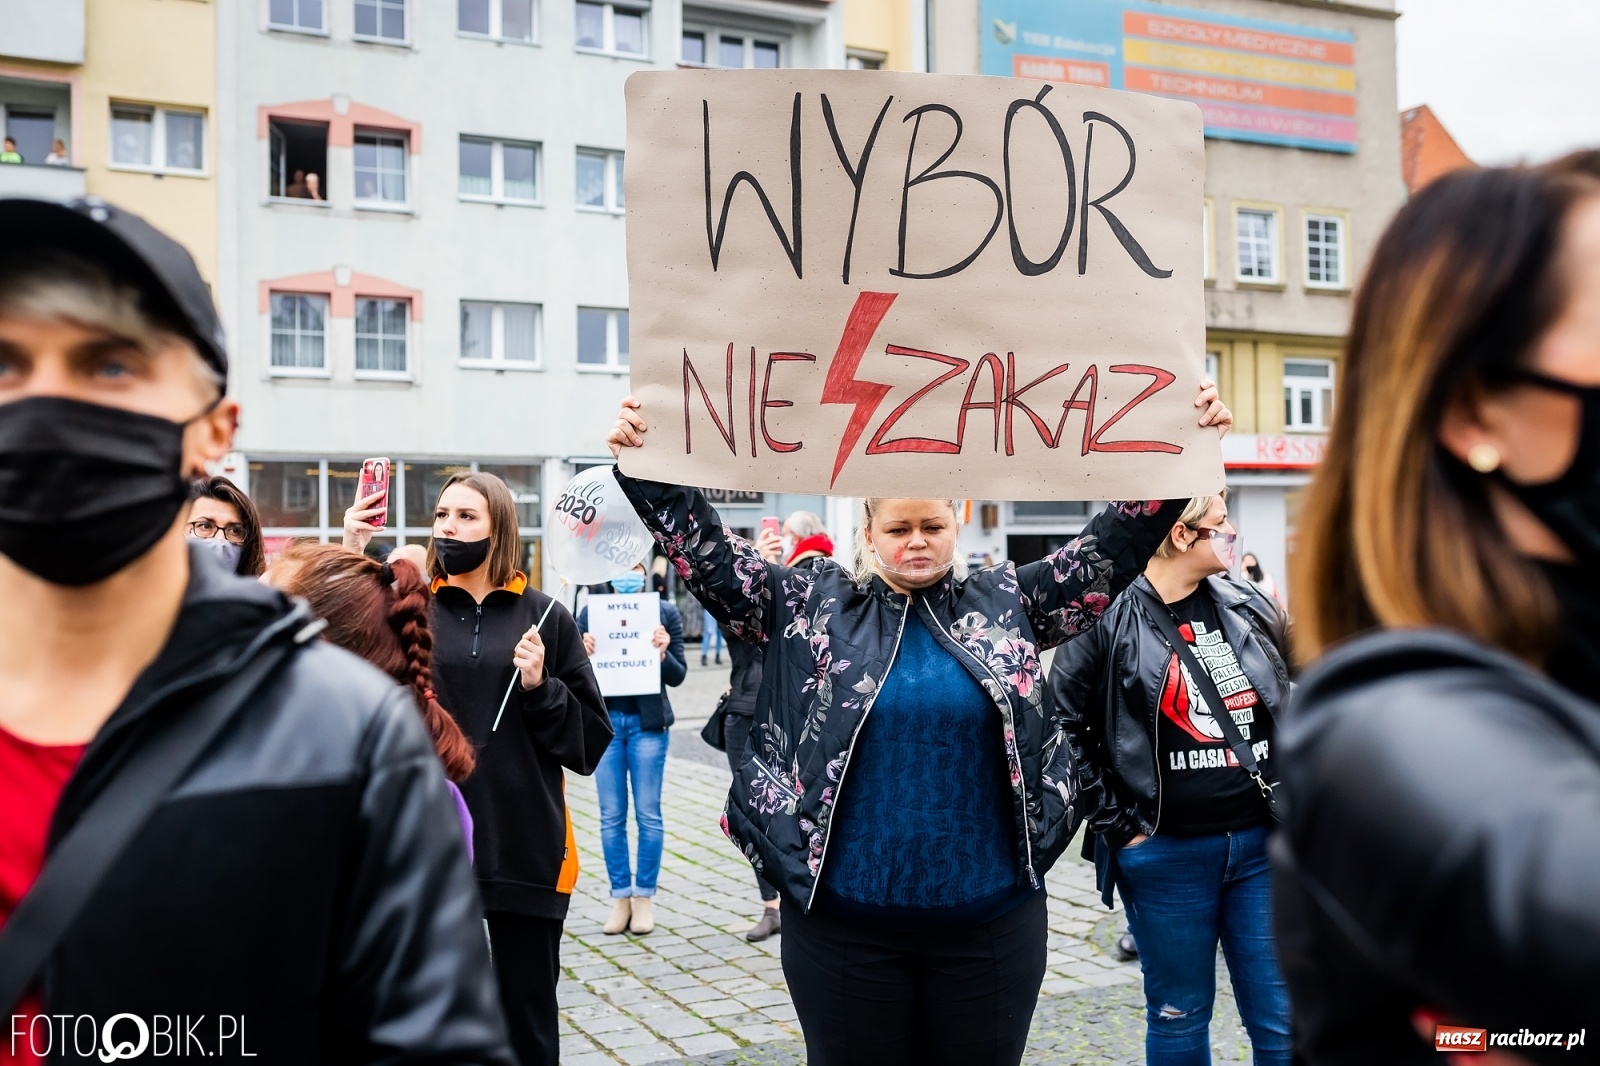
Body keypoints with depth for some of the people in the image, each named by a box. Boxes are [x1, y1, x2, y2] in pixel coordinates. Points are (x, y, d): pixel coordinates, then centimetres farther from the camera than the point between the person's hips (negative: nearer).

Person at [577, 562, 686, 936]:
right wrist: (583, 652, -17)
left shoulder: (665, 613, -1)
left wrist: (663, 654, -20)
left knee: (648, 814, 4)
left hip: (648, 723, -1)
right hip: (605, 721, 1)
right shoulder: (590, 613, 2)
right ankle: (621, 898, 17)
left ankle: (643, 898, 15)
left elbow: (678, 675, 0)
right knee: (611, 817, 7)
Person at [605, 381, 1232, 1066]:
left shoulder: (1006, 601, 4)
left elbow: (1114, 548, 2)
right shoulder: (810, 604, 2)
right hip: (842, 924, -1)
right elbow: (708, 555, -1)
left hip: (989, 920, 1)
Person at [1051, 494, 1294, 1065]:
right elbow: (1063, 727, -8)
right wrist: (1117, 824, -8)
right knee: (1179, 1018, 12)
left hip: (1265, 845, 4)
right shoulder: (1110, 619, -7)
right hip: (1166, 853, -3)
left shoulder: (1251, 607, 6)